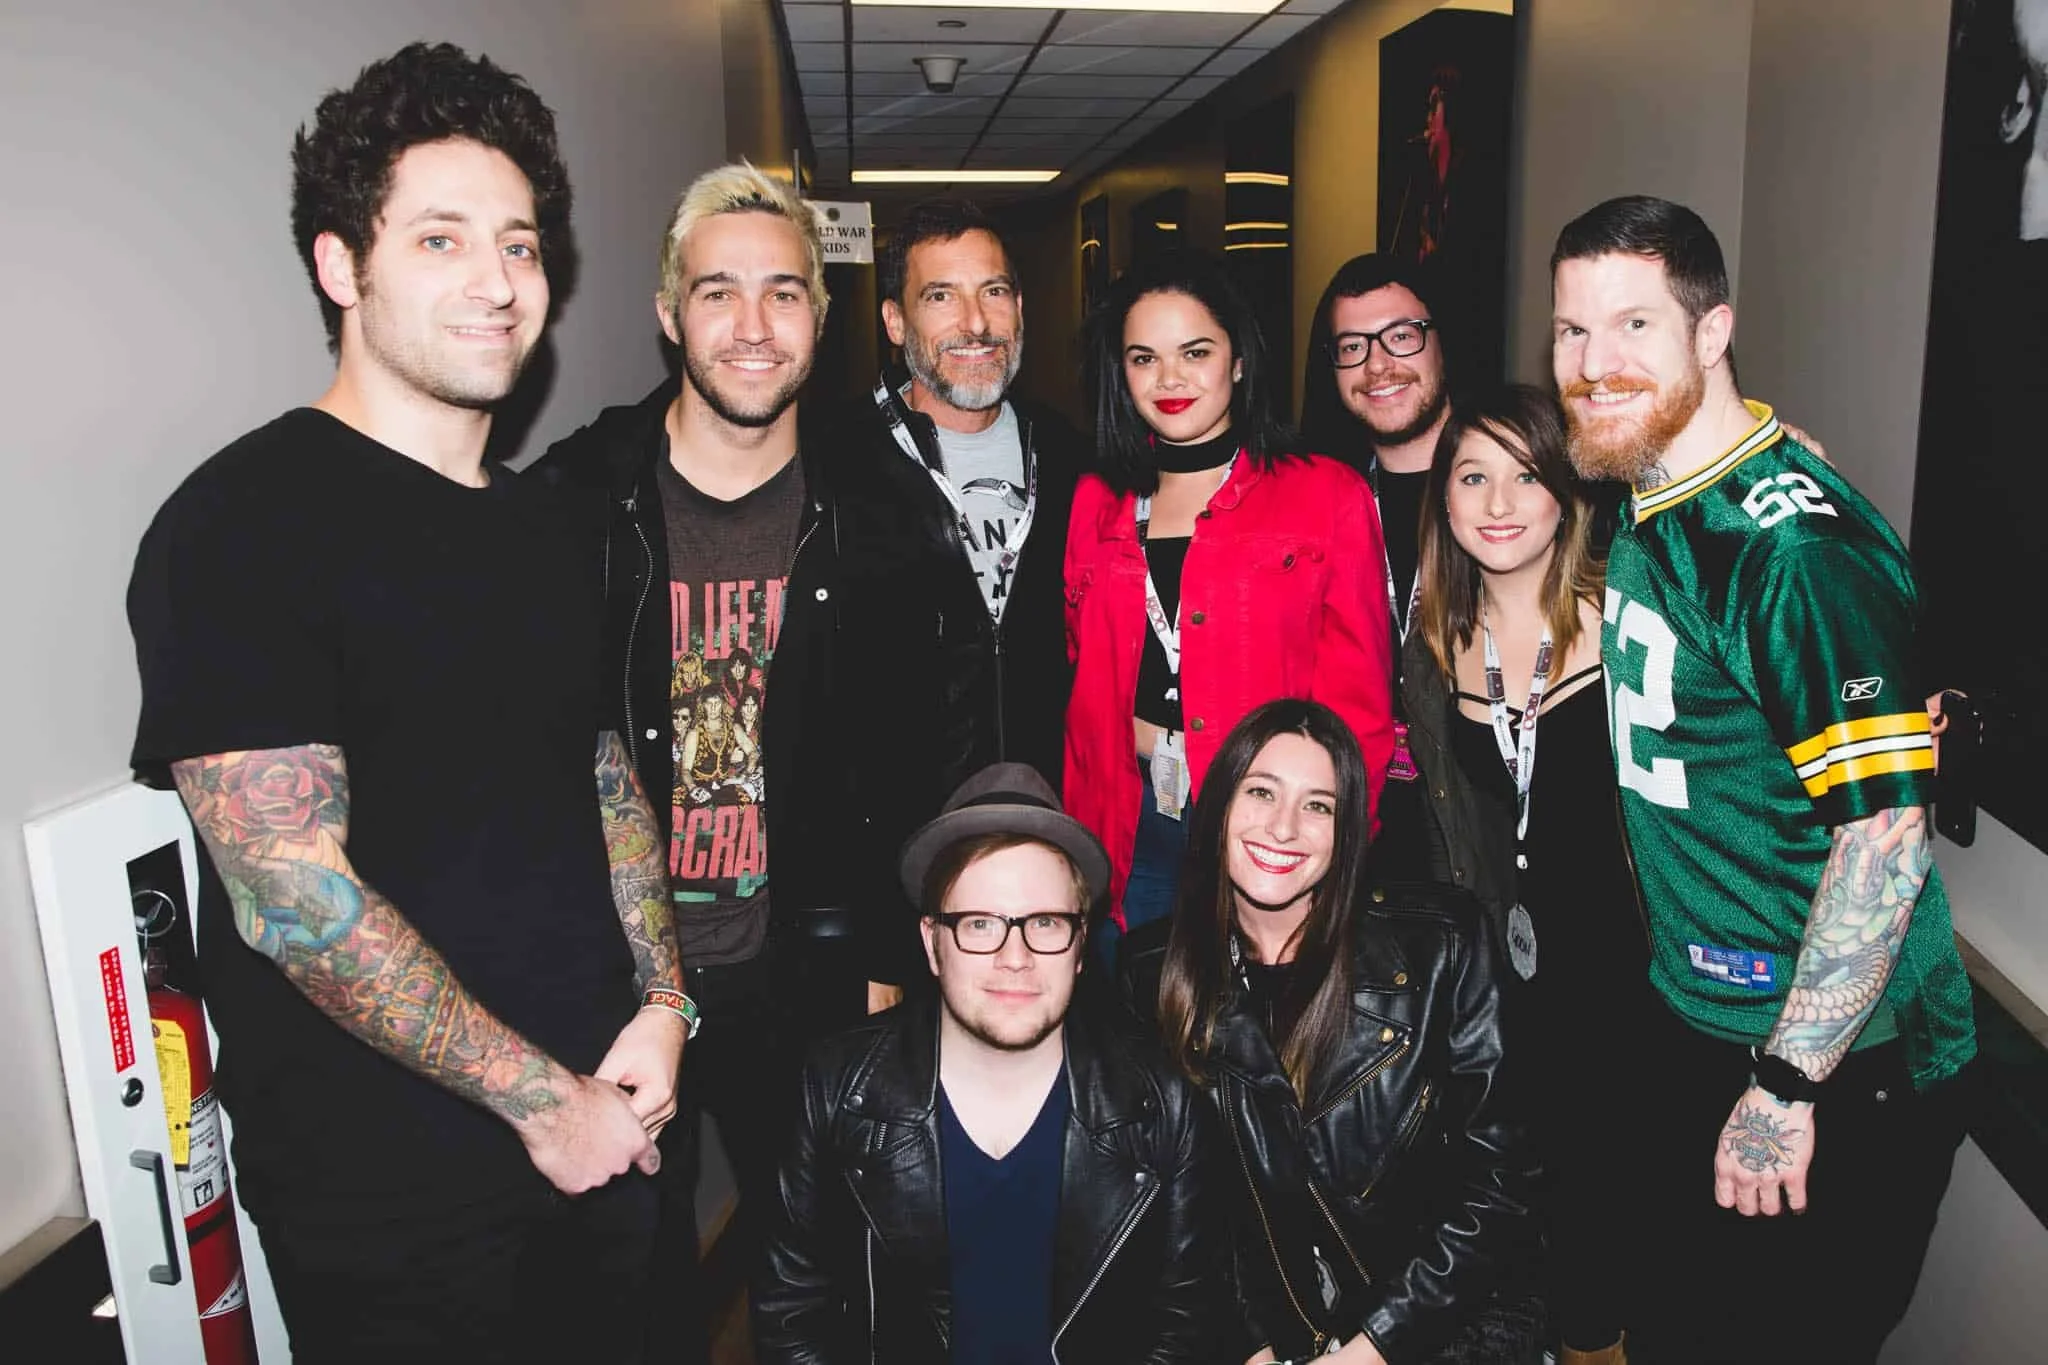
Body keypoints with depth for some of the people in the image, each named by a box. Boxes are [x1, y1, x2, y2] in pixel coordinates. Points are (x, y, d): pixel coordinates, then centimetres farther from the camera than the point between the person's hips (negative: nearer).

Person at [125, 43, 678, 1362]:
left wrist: (662, 1002, -1)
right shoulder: (244, 523, -16)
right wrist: (543, 1097, -15)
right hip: (391, 1190, -6)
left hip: (601, 1119, 7)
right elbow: (294, 897, -21)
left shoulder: (545, 525, 7)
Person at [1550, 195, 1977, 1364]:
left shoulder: (1797, 543, -24)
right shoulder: (1649, 510, 2)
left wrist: (1784, 1088, -23)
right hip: (1695, 1031, 8)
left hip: (1835, 1070, -8)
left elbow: (1884, 837, -26)